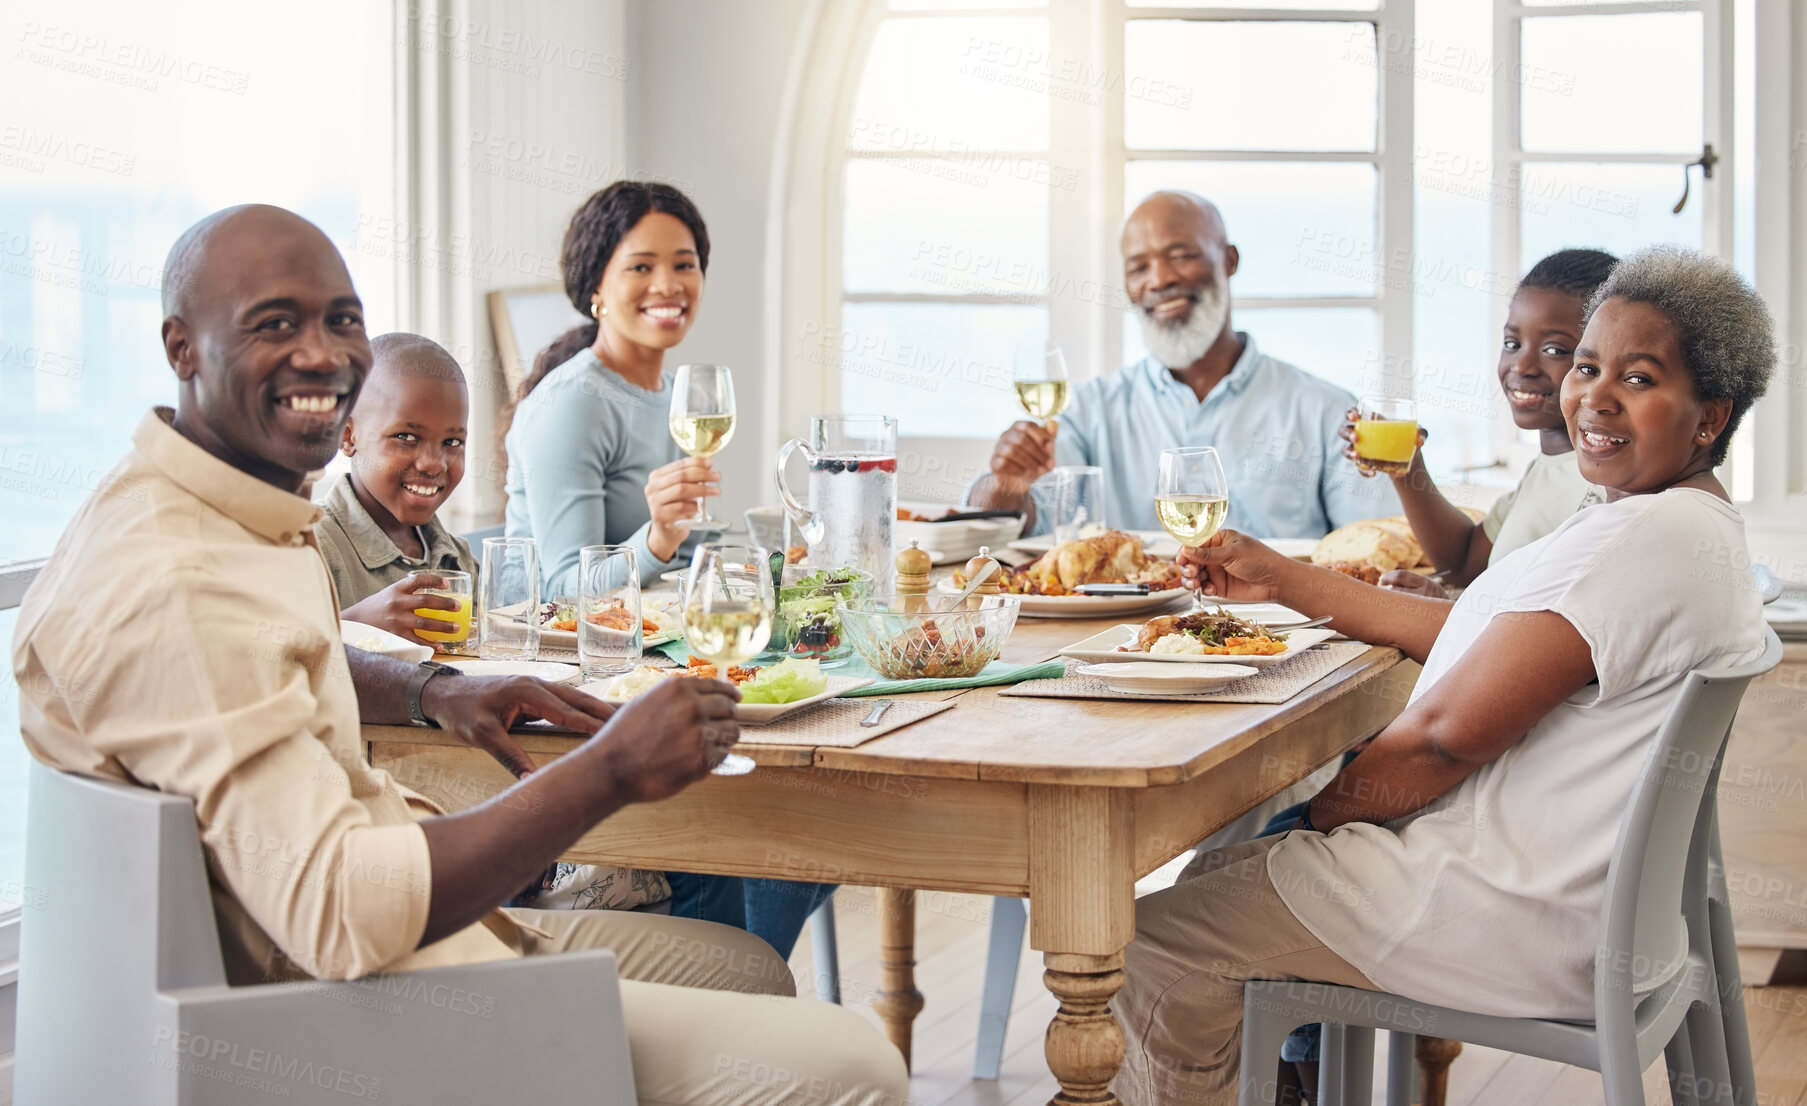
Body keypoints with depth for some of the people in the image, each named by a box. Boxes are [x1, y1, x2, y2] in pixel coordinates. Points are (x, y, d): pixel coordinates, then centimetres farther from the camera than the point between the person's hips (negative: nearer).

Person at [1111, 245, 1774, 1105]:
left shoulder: (1646, 539, -23)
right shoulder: (1685, 523, 13)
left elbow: (1448, 732, -24)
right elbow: (1465, 632, 17)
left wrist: (1321, 813, -7)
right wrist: (1278, 578, 16)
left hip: (1517, 924, -11)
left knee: (1157, 939, -4)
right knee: (1225, 870, 23)